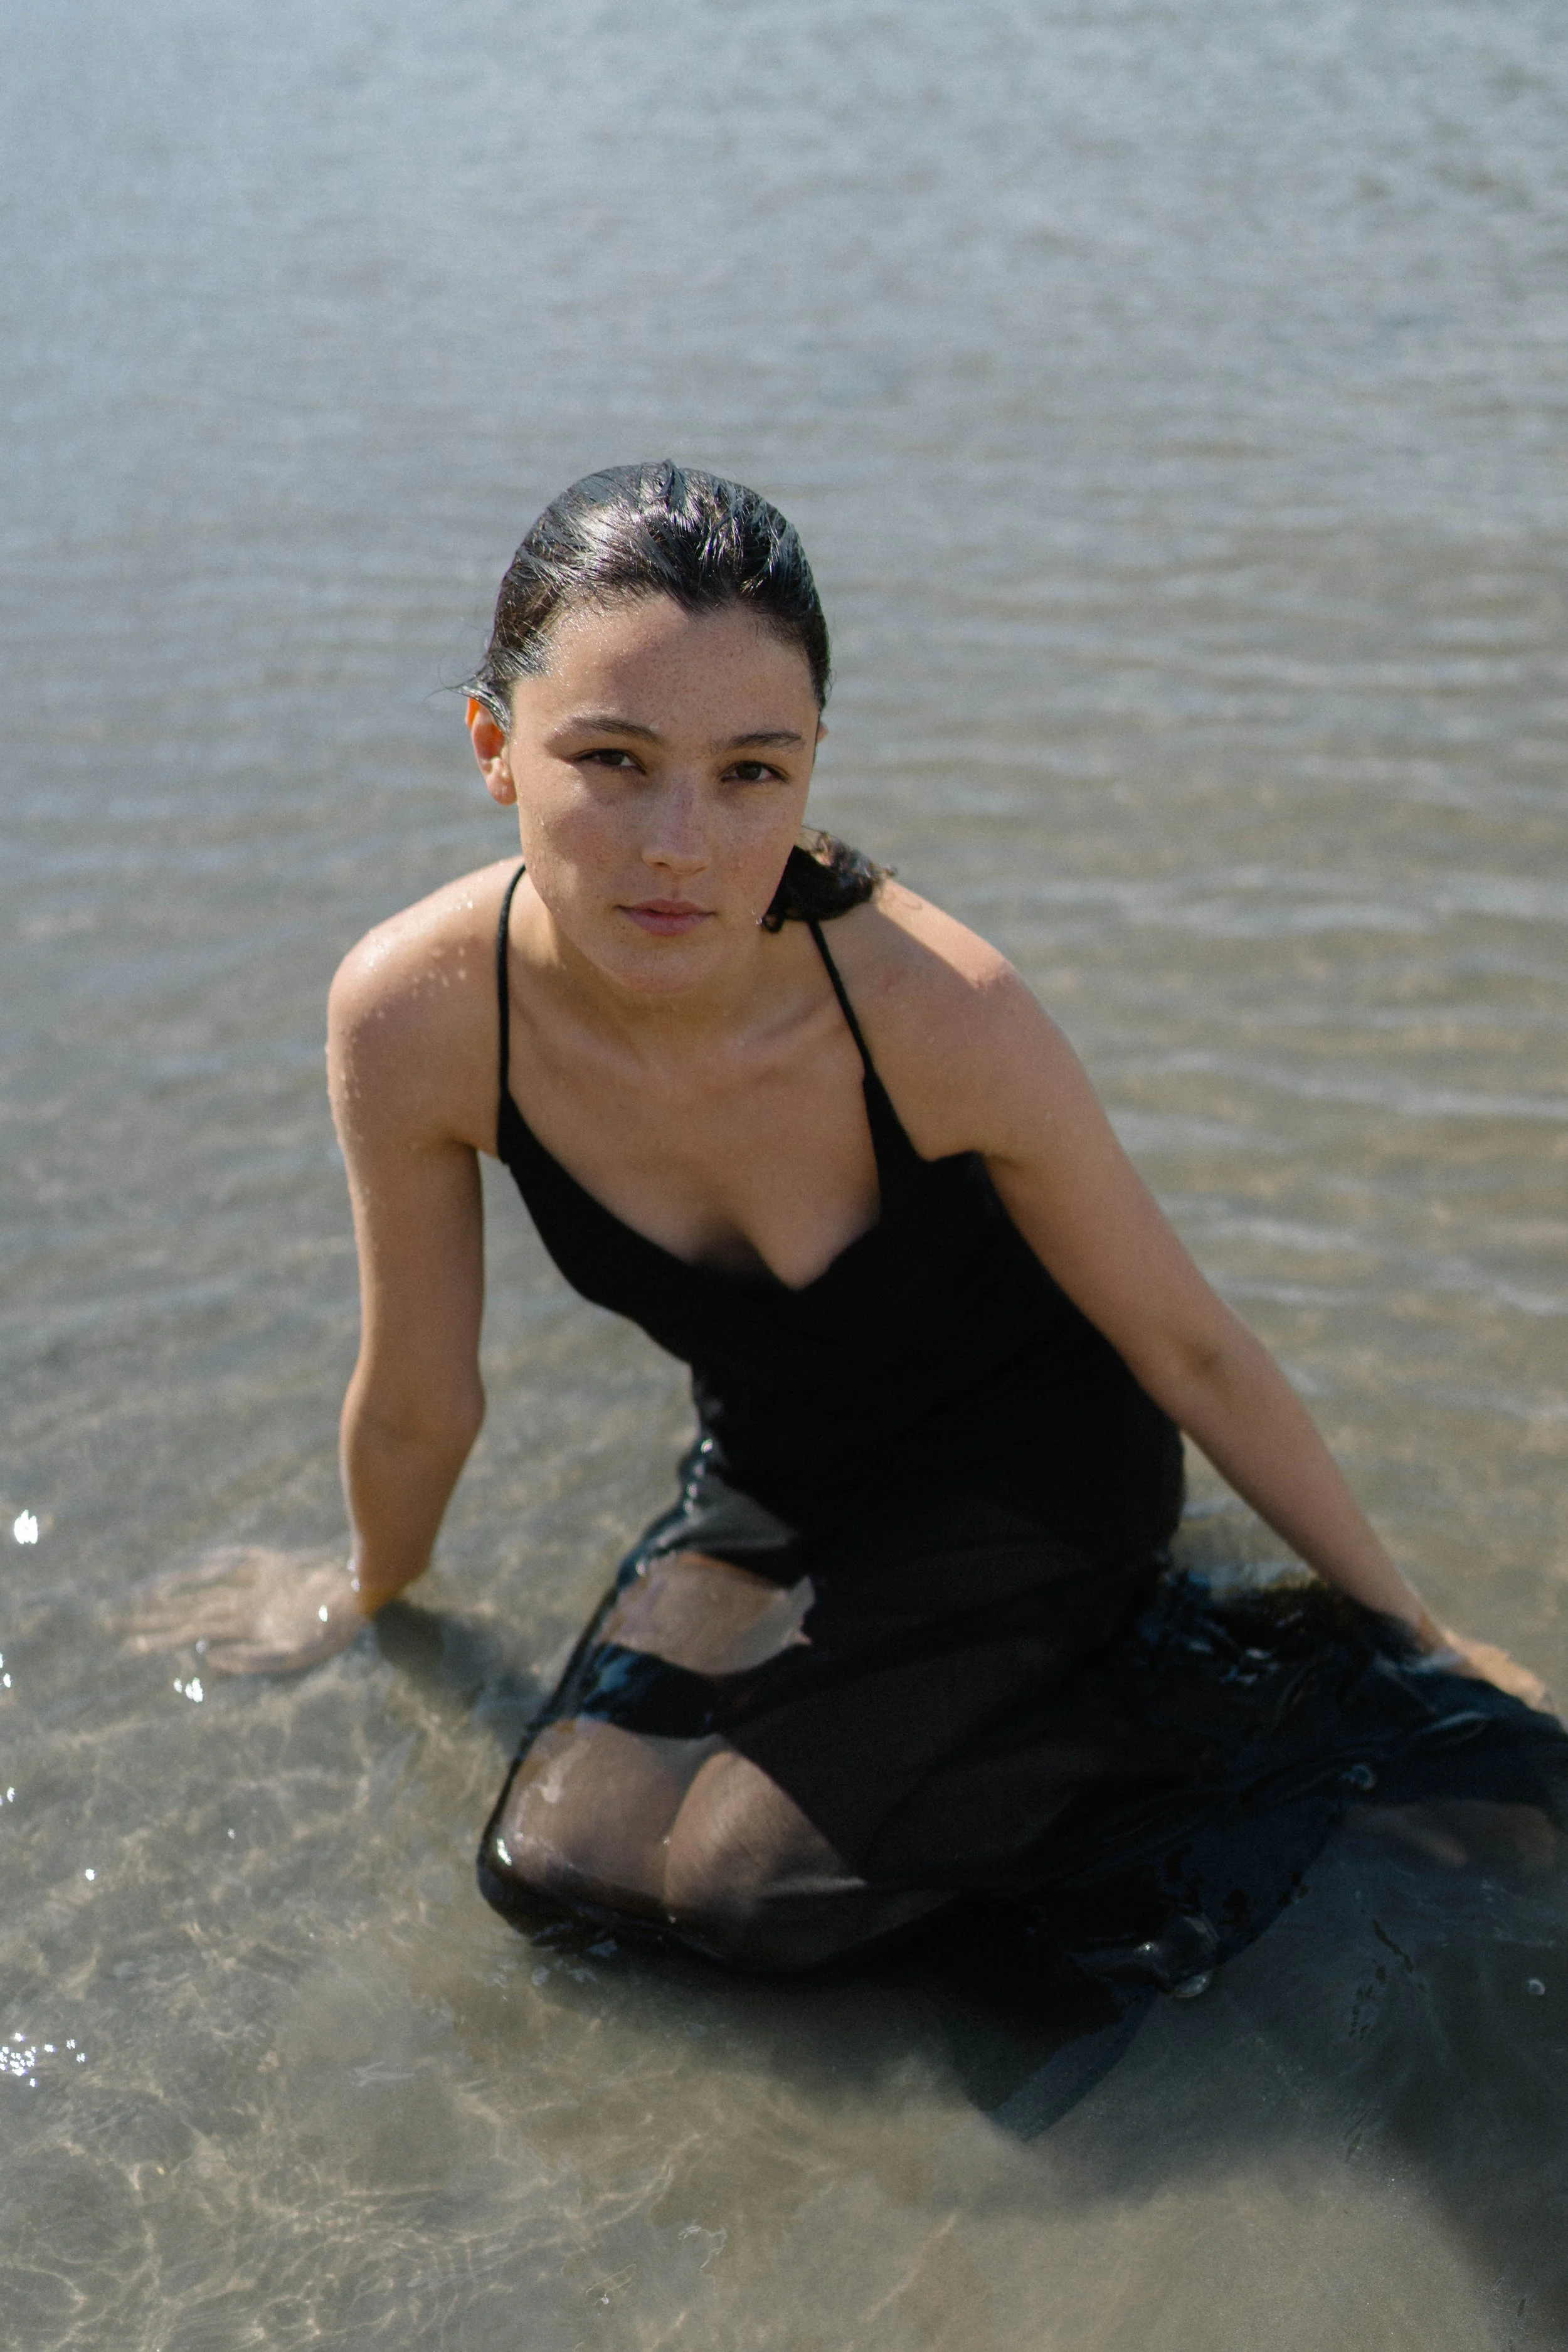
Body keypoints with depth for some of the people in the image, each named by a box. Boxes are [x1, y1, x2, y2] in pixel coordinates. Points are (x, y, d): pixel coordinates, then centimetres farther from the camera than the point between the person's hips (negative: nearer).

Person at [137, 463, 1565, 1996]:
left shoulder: (938, 1014, -33)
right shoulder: (414, 1019, -26)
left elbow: (1186, 1346, -16)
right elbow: (418, 1405, -5)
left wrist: (1414, 1630, -5)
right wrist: (366, 1596, 12)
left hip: (1025, 1457, -4)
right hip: (774, 1482, 5)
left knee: (747, 1885, -20)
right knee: (555, 1862, 1)